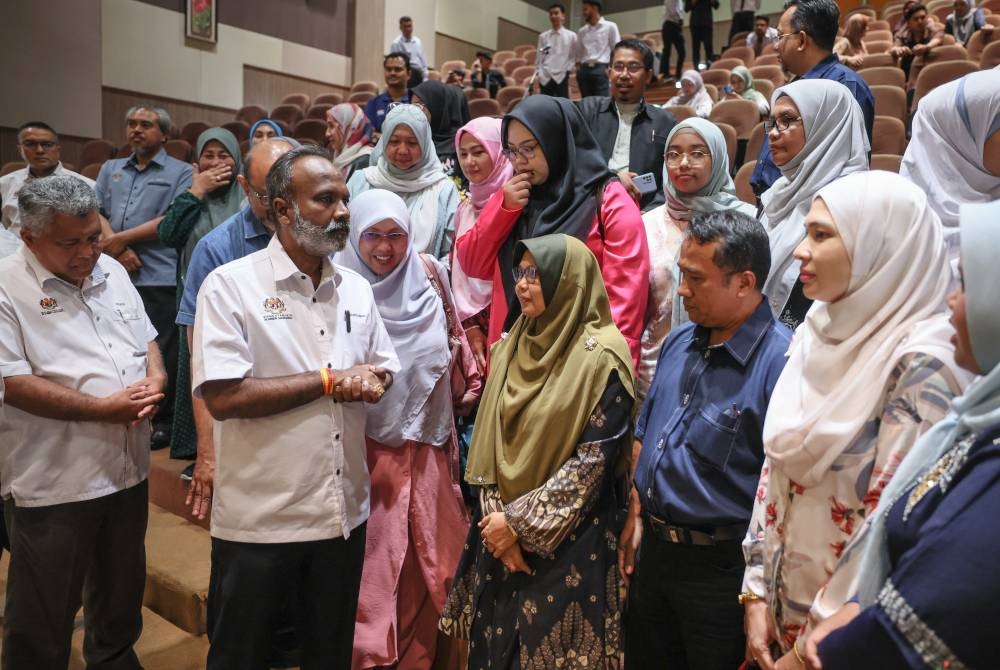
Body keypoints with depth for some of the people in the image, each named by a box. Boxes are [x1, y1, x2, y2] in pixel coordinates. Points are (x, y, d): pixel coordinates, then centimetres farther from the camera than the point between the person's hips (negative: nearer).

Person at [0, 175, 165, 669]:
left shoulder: (113, 272, 6)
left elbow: (146, 338, 14)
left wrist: (155, 378, -8)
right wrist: (103, 409, -21)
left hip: (128, 469, 7)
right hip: (52, 482, -6)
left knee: (122, 591, 24)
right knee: (43, 614, 11)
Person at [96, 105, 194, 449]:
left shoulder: (180, 172, 5)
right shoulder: (111, 169, 20)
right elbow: (93, 212, 10)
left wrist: (121, 238, -8)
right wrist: (118, 249, -8)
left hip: (159, 278, -5)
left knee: (159, 353, -1)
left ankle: (162, 421, 11)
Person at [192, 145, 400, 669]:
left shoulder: (356, 289, 6)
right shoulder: (230, 285, -12)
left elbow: (384, 371, 12)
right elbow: (223, 397, -20)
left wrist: (370, 383, -12)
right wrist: (329, 380, -16)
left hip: (345, 511, 5)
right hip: (258, 517, -4)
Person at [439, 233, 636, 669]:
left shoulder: (601, 356, -13)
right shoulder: (514, 345, 5)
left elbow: (595, 458, -16)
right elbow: (490, 440, 5)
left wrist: (520, 522, -14)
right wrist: (497, 517, -6)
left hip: (566, 540, -5)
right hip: (500, 529, 5)